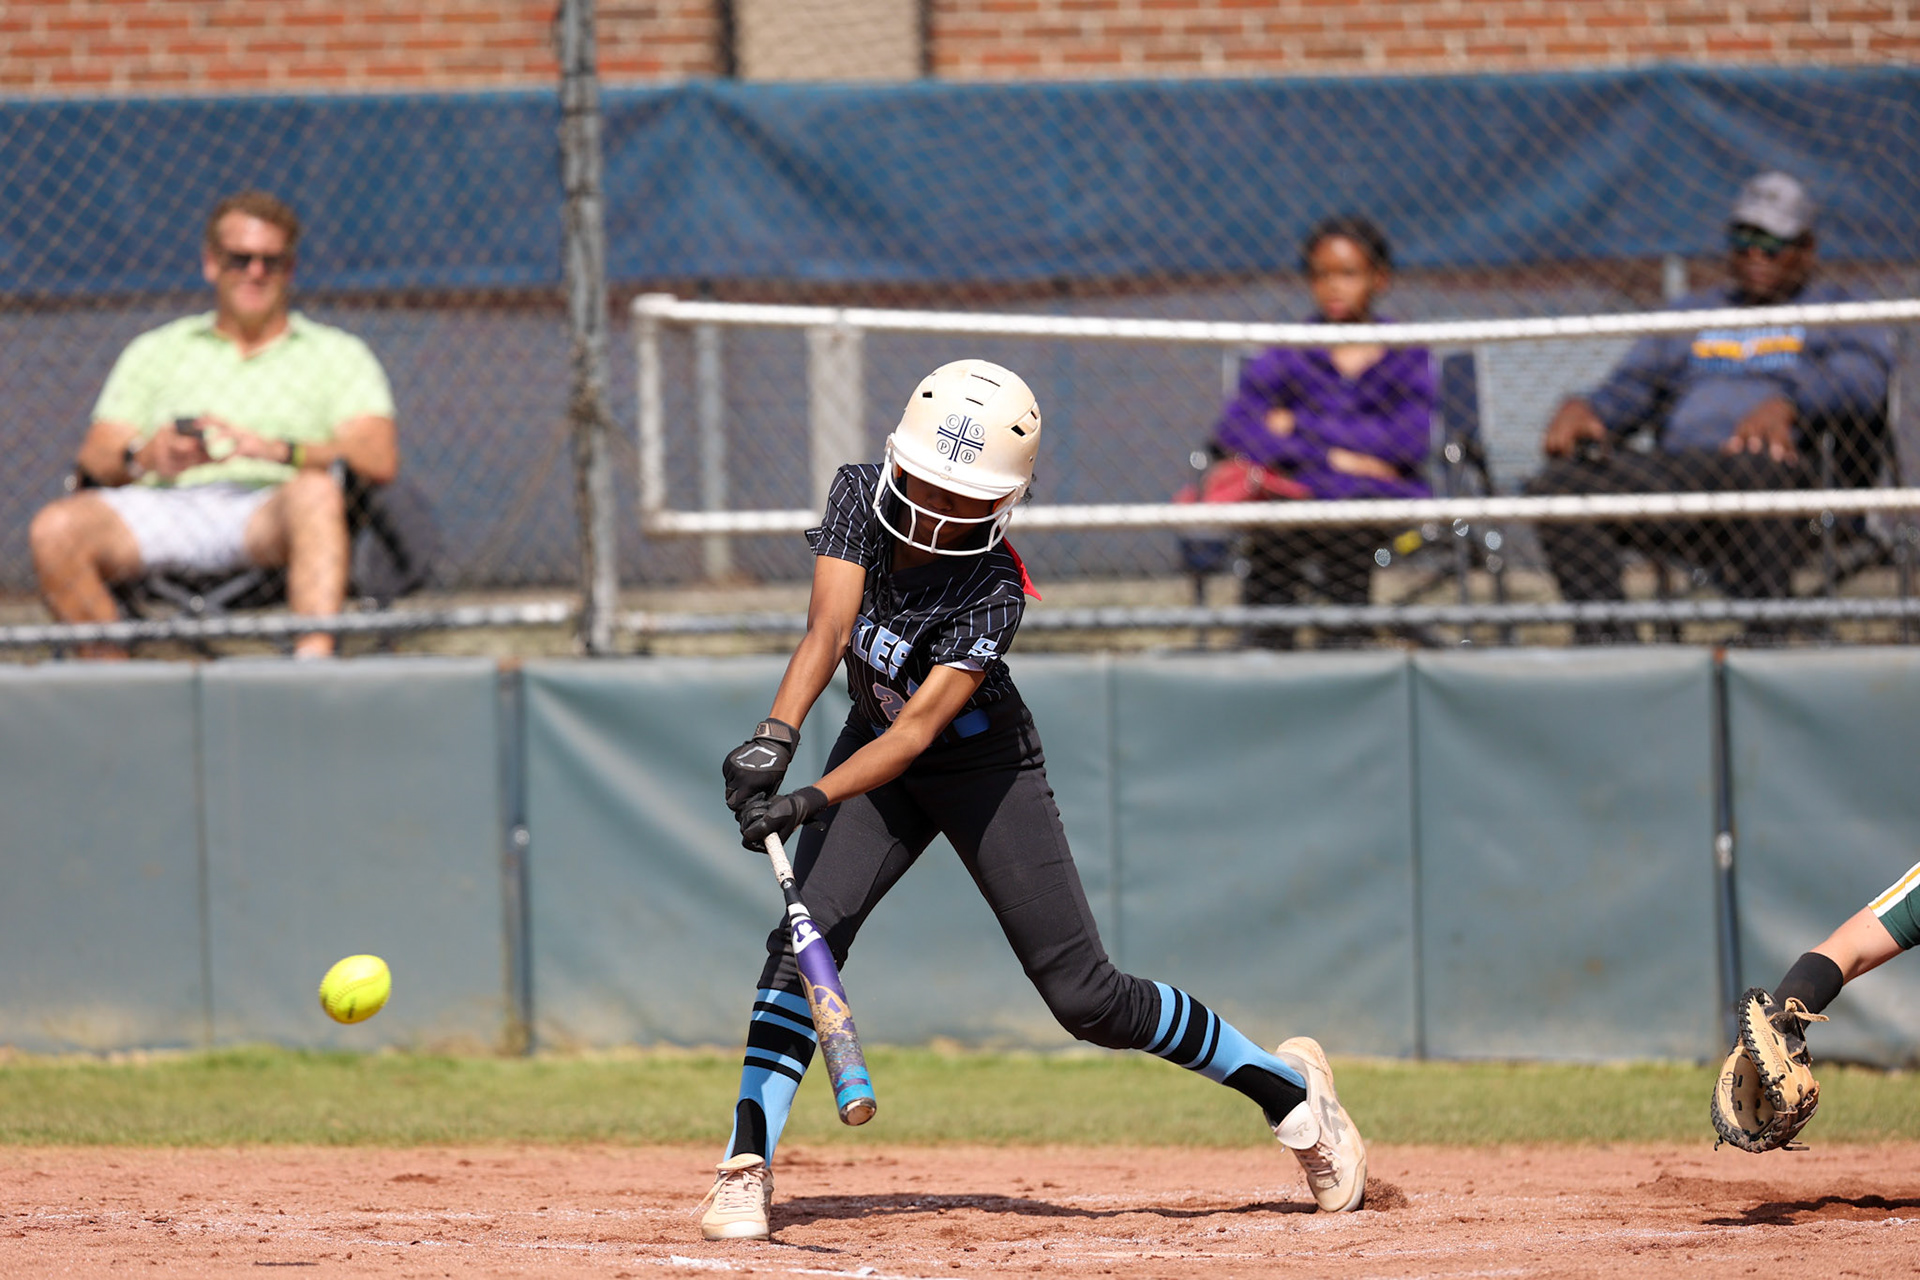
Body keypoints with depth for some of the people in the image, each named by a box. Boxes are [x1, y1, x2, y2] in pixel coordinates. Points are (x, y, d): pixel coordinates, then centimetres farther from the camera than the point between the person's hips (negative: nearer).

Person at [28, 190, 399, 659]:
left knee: (316, 492, -38)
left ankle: (313, 663, -53)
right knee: (55, 529, -29)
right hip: (166, 507, 2)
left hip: (265, 512, -2)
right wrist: (146, 456, -11)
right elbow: (97, 456, 15)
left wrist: (273, 449, -14)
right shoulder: (156, 350, 28)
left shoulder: (337, 353, 21)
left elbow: (379, 461, 3)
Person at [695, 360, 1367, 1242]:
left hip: (985, 770, -4)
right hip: (875, 750, 4)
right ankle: (746, 1168, -17)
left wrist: (813, 800, -49)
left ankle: (1287, 1085, 15)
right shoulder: (859, 498, -19)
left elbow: (921, 726, -36)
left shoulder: (995, 595, -31)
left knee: (1085, 998, -4)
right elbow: (829, 624, -30)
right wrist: (777, 737, -46)